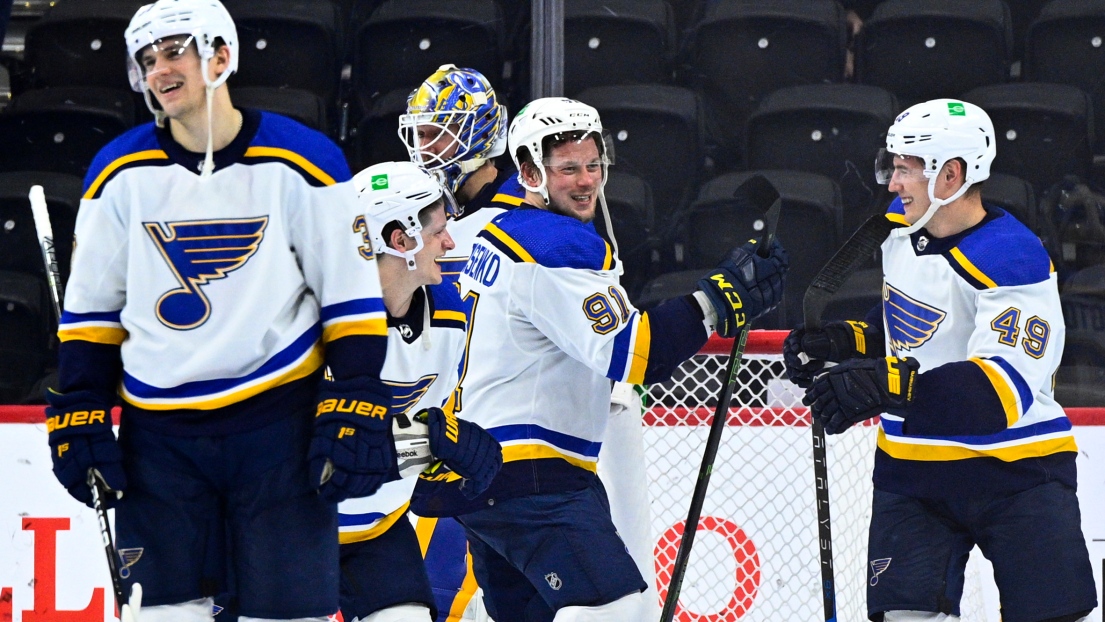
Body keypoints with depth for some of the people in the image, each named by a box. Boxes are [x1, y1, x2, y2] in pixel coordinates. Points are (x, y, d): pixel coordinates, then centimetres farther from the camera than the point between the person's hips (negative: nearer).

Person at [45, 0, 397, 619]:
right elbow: (90, 308, 10)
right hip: (159, 435, 2)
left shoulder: (301, 162, -4)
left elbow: (352, 295, -2)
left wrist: (356, 412, -8)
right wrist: (79, 416, 3)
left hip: (281, 423, -2)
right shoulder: (122, 172, 4)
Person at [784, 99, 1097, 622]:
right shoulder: (901, 226, 3)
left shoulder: (1012, 261, -22)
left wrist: (891, 387, -43)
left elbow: (1008, 387, -34)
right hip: (912, 466, 6)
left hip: (1014, 469, -6)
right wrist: (846, 341, 4)